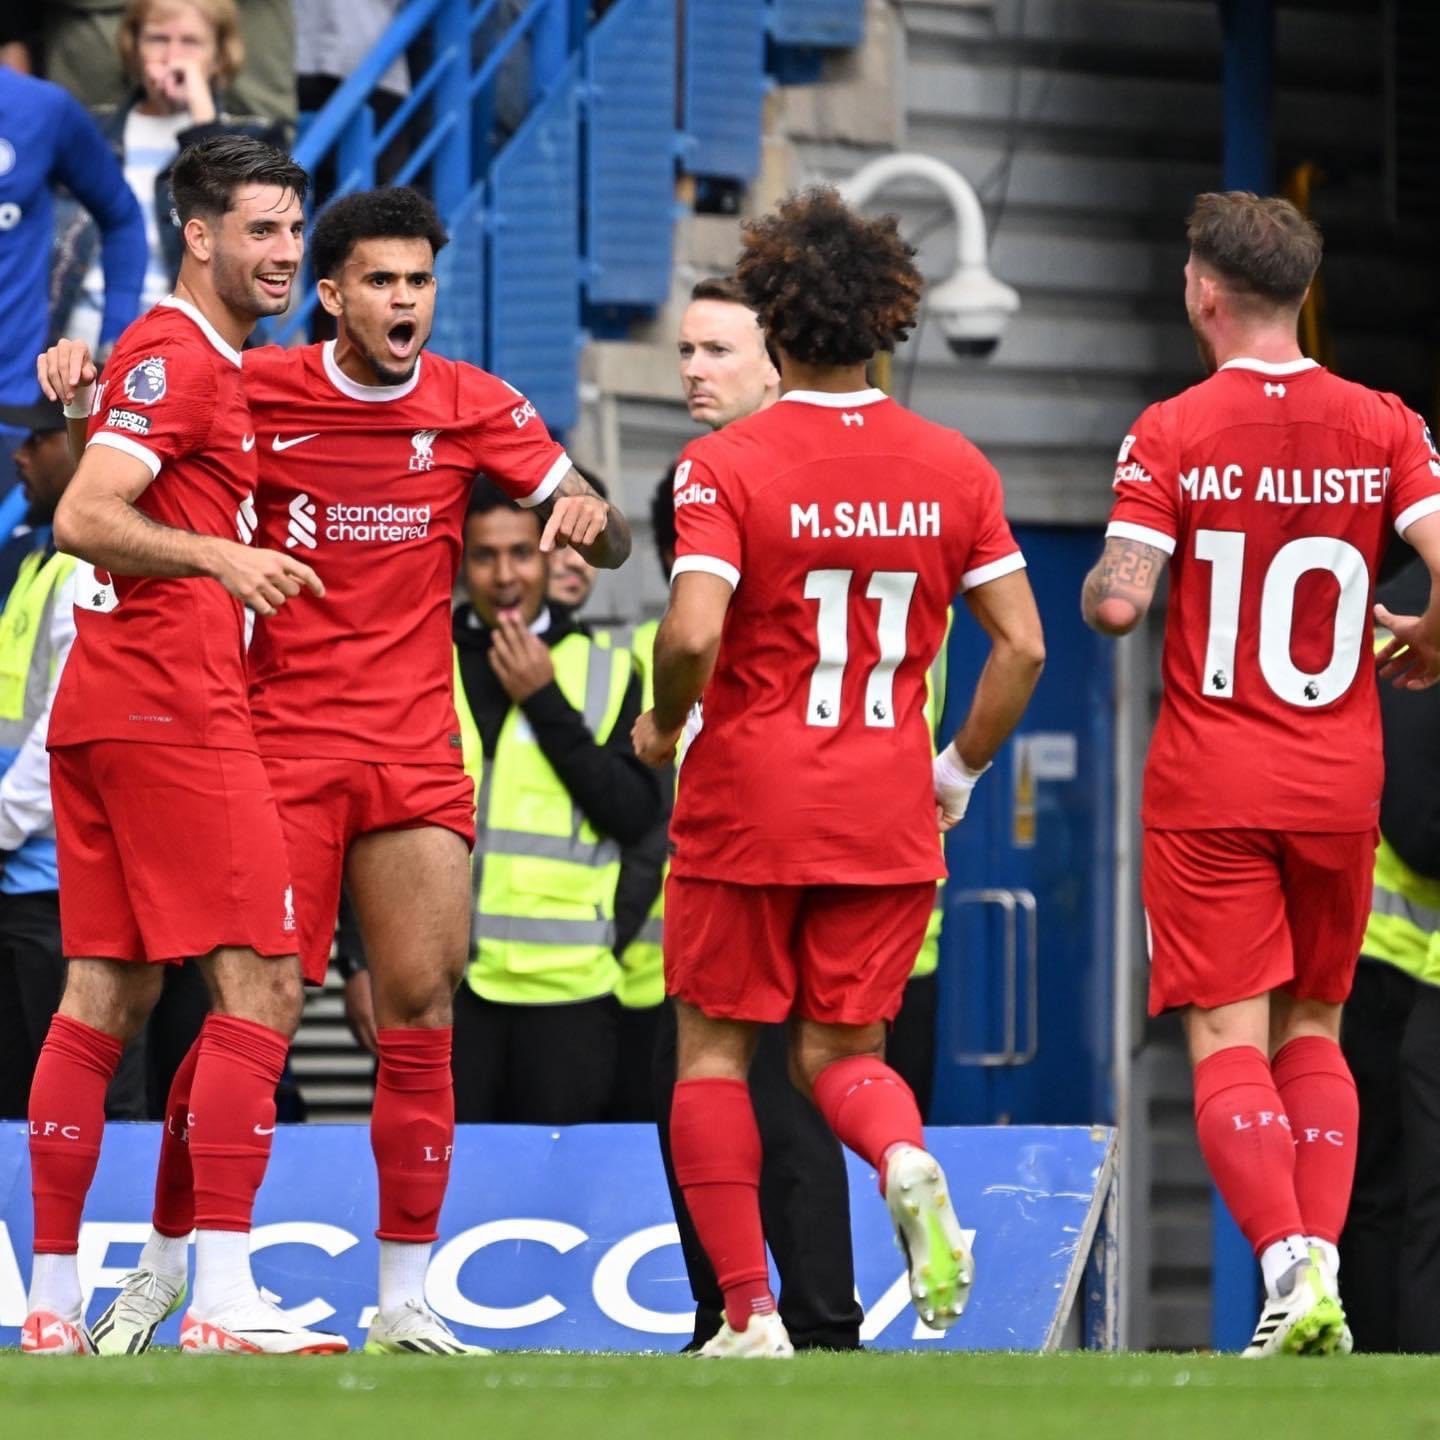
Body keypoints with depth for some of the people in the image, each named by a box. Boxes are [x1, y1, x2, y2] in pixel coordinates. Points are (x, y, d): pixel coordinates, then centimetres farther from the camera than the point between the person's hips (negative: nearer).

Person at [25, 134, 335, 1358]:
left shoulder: (194, 361, 20)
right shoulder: (179, 358, -9)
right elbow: (82, 519, -19)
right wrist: (219, 556, -29)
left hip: (106, 708, 10)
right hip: (173, 708, -10)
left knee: (107, 994, 8)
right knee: (260, 983, -11)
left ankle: (54, 1301, 7)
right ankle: (221, 1298, -16)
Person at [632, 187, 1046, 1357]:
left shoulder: (725, 467, -9)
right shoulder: (954, 470, 3)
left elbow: (693, 634, -21)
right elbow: (1022, 646, 0)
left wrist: (661, 724, 0)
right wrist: (960, 771, 14)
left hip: (747, 801, -3)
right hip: (888, 817, 3)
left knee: (714, 1052, 10)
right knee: (841, 1052, 14)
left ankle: (749, 1319, 5)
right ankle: (907, 1162, -21)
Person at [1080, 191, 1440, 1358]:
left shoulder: (1171, 432, -8)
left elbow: (1116, 603, -15)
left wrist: (1104, 576, 8)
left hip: (1210, 789, -3)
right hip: (1339, 781, 3)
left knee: (1228, 1043, -3)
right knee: (1313, 1033, 16)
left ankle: (1290, 1266, -21)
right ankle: (1324, 1265, 3)